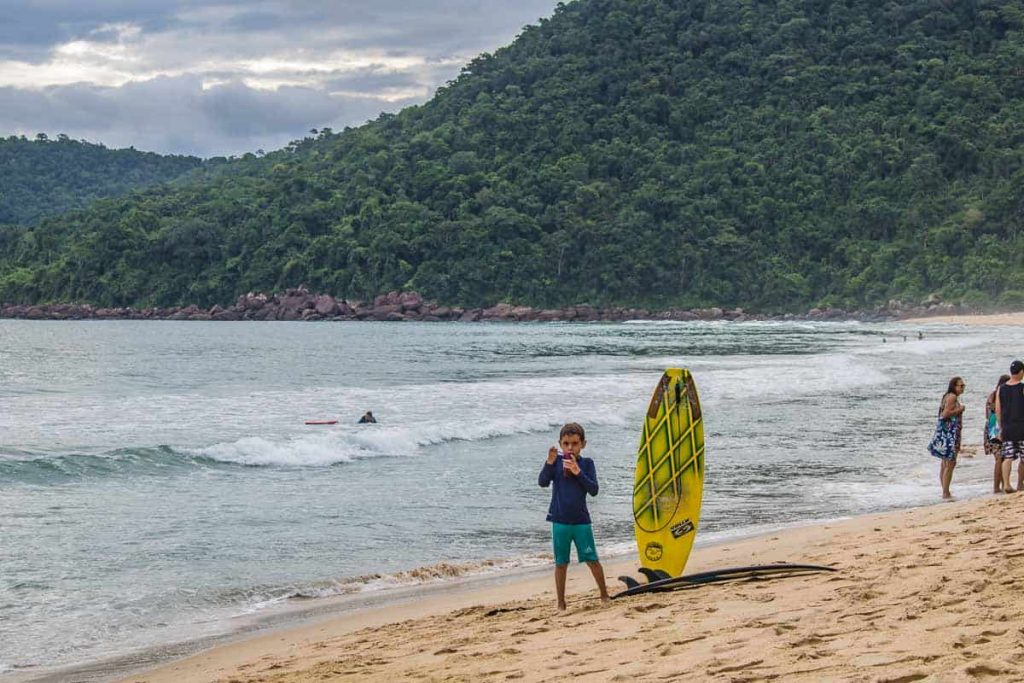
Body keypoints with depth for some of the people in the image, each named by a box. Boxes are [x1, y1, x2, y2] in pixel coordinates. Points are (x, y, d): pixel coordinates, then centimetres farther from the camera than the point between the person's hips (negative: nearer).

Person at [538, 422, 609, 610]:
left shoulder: (587, 463, 1)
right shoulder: (556, 461, 1)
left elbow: (594, 490, -7)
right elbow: (542, 482, -10)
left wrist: (578, 472, -18)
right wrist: (549, 462, -23)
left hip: (581, 520, 0)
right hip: (560, 521, 0)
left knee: (592, 560, 2)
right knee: (561, 563, 5)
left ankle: (604, 595, 19)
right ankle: (561, 604, 12)